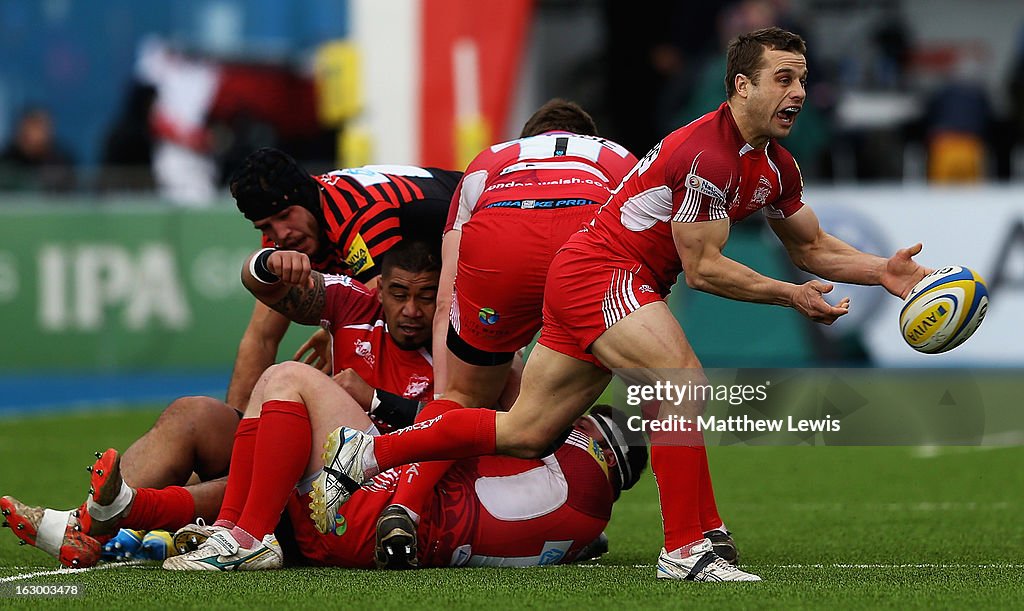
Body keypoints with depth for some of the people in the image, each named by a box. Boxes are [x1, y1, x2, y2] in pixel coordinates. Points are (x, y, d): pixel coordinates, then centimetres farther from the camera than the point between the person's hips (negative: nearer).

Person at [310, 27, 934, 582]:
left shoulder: (775, 166, 7)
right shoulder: (707, 154, -22)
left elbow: (811, 247, 19)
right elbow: (702, 268, -19)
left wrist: (881, 270, 4)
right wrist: (790, 295, -14)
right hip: (601, 273, -10)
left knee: (525, 434, 10)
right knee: (683, 381, -26)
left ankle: (365, 453, 19)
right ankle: (684, 551, -24)